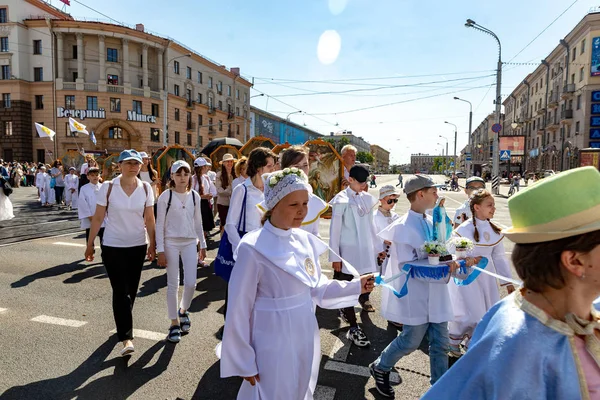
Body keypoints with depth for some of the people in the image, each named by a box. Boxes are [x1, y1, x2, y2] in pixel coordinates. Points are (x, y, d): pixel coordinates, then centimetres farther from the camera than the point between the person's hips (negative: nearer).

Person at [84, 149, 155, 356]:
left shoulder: (145, 188, -3)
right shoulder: (108, 187, -8)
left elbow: (149, 219, 2)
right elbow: (98, 218, -4)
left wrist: (152, 244, 3)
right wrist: (90, 244, -1)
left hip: (138, 246, 3)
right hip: (112, 246, -2)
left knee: (131, 290, 14)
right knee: (120, 291, -4)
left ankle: (123, 324, 37)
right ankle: (126, 337, 0)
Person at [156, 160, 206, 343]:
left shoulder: (195, 196, 3)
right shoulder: (165, 196, -6)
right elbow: (160, 225, -6)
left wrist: (202, 244, 11)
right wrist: (160, 250, -9)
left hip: (190, 242, 3)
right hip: (171, 243, -2)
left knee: (191, 283, -1)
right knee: (173, 285, 3)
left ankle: (183, 310, 30)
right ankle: (174, 323, 19)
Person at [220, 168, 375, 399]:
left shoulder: (305, 240, -4)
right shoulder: (254, 249, -23)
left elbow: (315, 288, 6)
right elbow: (239, 310, -16)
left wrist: (355, 286, -5)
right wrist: (244, 361, -9)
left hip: (305, 338, 6)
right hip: (274, 344, -6)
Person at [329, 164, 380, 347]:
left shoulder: (367, 199, 8)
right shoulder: (341, 200, -9)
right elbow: (334, 229, -9)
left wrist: (378, 247, 15)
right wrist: (335, 256, -11)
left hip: (365, 250, 6)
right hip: (348, 251, -6)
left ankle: (345, 310, 36)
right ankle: (353, 328, 11)